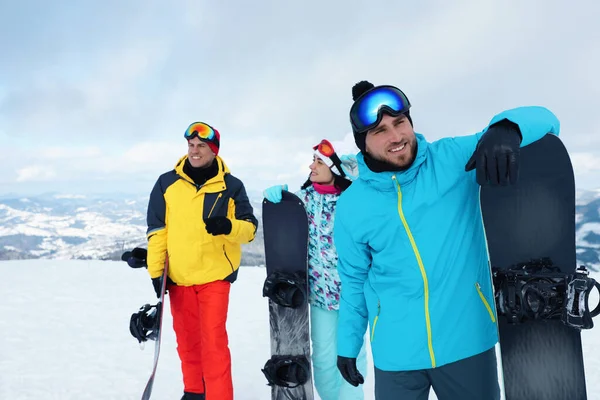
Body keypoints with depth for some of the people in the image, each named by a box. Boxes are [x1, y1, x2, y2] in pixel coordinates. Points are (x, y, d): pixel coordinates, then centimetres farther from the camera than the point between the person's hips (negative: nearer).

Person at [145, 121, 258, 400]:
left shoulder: (231, 186, -1)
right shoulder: (167, 183, 2)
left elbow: (250, 228, -2)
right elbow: (157, 231, 4)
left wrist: (229, 227, -23)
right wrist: (156, 271, -1)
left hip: (214, 275, -2)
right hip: (177, 277, 3)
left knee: (213, 342, -6)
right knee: (187, 340, 16)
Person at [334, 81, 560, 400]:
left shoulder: (454, 160, -9)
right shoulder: (351, 206, -4)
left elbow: (543, 120, -13)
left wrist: (505, 129, -35)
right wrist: (347, 345, 12)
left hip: (467, 341, 0)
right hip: (396, 352, 1)